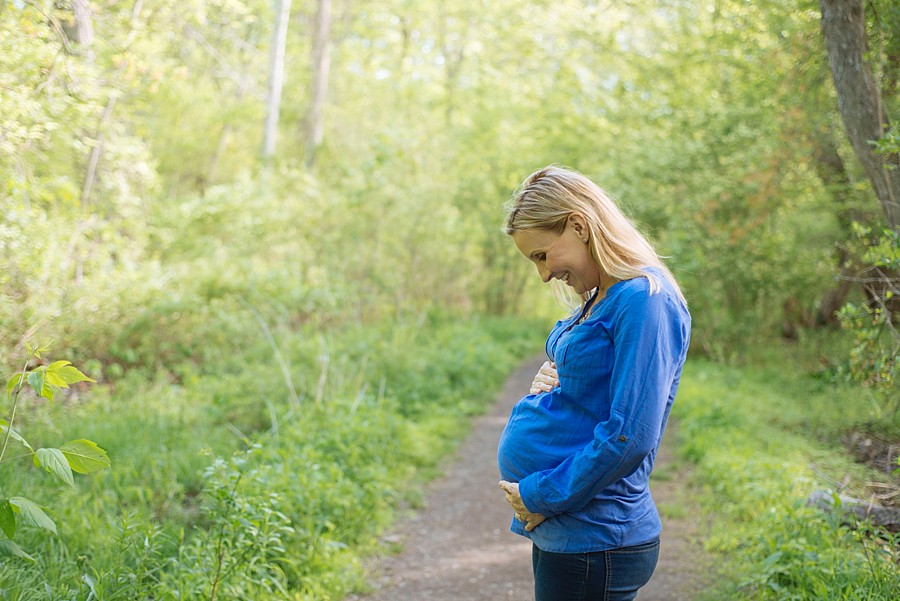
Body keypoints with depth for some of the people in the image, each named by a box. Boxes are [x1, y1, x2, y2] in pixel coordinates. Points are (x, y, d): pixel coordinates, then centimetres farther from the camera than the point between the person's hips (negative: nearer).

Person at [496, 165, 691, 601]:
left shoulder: (644, 302, -17)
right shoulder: (596, 301, 12)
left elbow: (630, 436, -23)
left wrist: (543, 497, -16)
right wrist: (545, 385, 2)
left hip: (594, 544, -9)